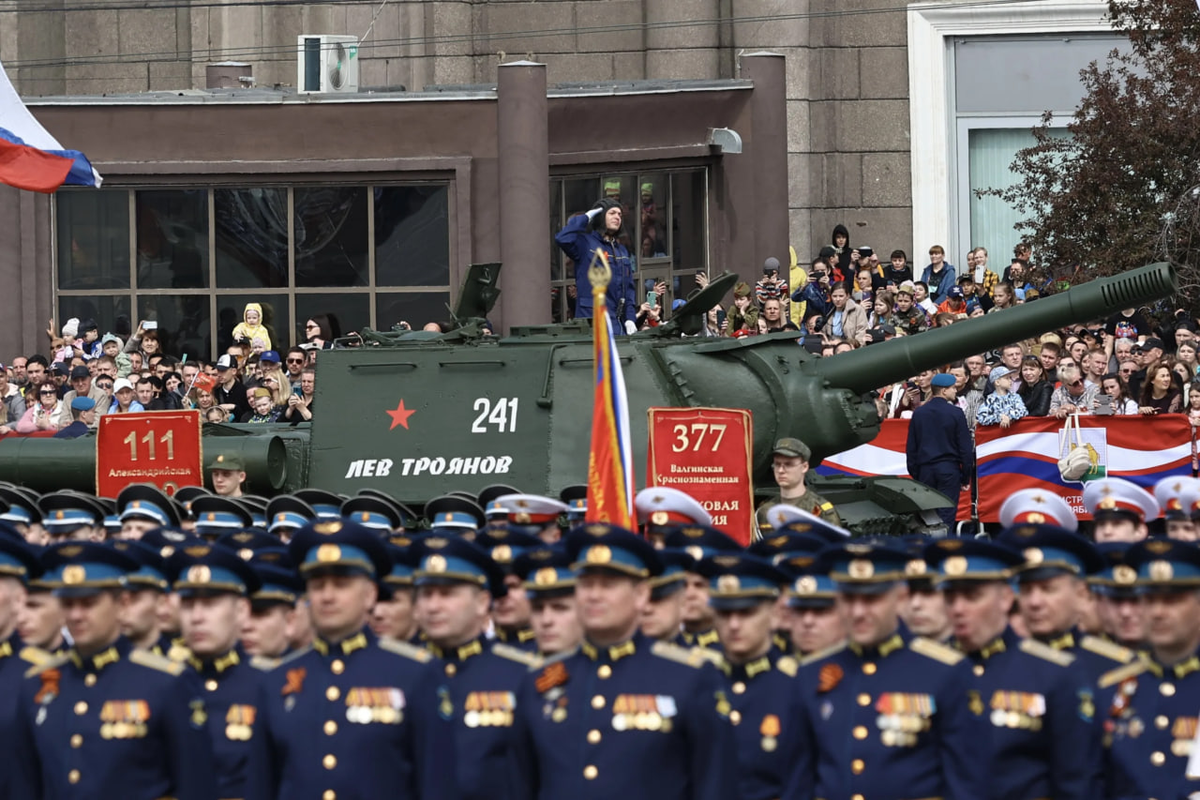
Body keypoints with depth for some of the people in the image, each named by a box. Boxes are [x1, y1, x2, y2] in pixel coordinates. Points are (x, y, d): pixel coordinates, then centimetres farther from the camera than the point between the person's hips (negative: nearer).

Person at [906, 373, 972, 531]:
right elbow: (965, 447, -6)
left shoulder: (918, 413, 5)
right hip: (949, 469, -3)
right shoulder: (955, 413, -7)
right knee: (946, 513, -2)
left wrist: (914, 473, 14)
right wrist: (966, 477, 1)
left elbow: (911, 447, 8)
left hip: (925, 469, 3)